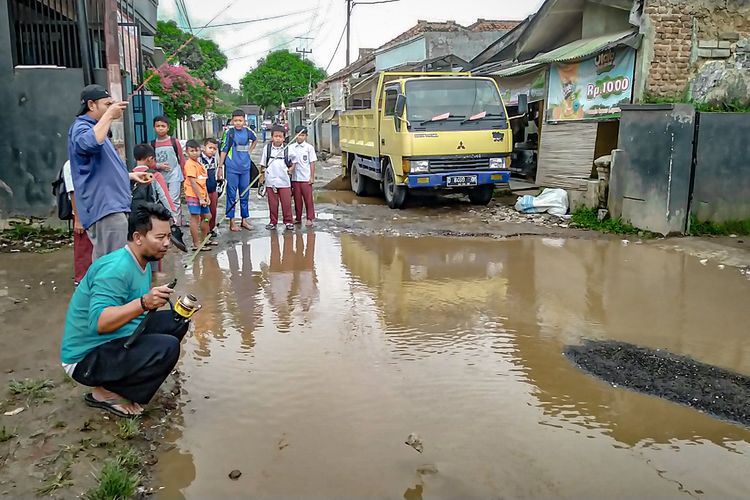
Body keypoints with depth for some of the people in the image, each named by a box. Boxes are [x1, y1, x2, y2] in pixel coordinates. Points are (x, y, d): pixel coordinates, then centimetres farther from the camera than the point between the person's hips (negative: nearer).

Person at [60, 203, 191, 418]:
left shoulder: (143, 262, 6)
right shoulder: (115, 268, -24)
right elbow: (98, 322, -35)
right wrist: (144, 303, -44)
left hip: (118, 339, 10)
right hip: (85, 357, -10)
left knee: (177, 321, 4)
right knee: (167, 347, -27)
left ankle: (119, 378, 7)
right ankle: (106, 393, -6)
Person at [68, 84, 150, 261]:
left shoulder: (94, 128, 24)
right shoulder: (81, 127, -7)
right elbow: (91, 143, -33)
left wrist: (131, 175, 28)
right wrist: (109, 115, -23)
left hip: (113, 206, 10)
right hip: (104, 208, -10)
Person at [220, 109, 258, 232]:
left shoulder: (248, 131, 5)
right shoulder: (229, 132, -6)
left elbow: (255, 140, 27)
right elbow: (224, 150, -5)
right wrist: (220, 166, -7)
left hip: (245, 167, 4)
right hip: (232, 168, -4)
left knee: (245, 194, 10)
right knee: (231, 194, 1)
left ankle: (244, 219, 21)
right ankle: (231, 221, 7)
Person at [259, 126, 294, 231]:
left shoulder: (287, 149, 2)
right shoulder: (267, 148, 3)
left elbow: (292, 162, 13)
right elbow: (263, 164, 11)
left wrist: (290, 169, -5)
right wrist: (262, 176, 9)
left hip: (284, 180, 0)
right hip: (270, 180, 0)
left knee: (286, 202, 1)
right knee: (272, 203, 6)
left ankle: (288, 221, 13)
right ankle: (273, 222, 17)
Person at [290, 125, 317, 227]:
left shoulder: (309, 147, -1)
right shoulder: (291, 147, 6)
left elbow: (312, 163, -1)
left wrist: (312, 177, -5)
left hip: (306, 178, -3)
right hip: (295, 178, 3)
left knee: (308, 199, 2)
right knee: (297, 199, 9)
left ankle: (310, 218, 9)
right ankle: (298, 218, 18)